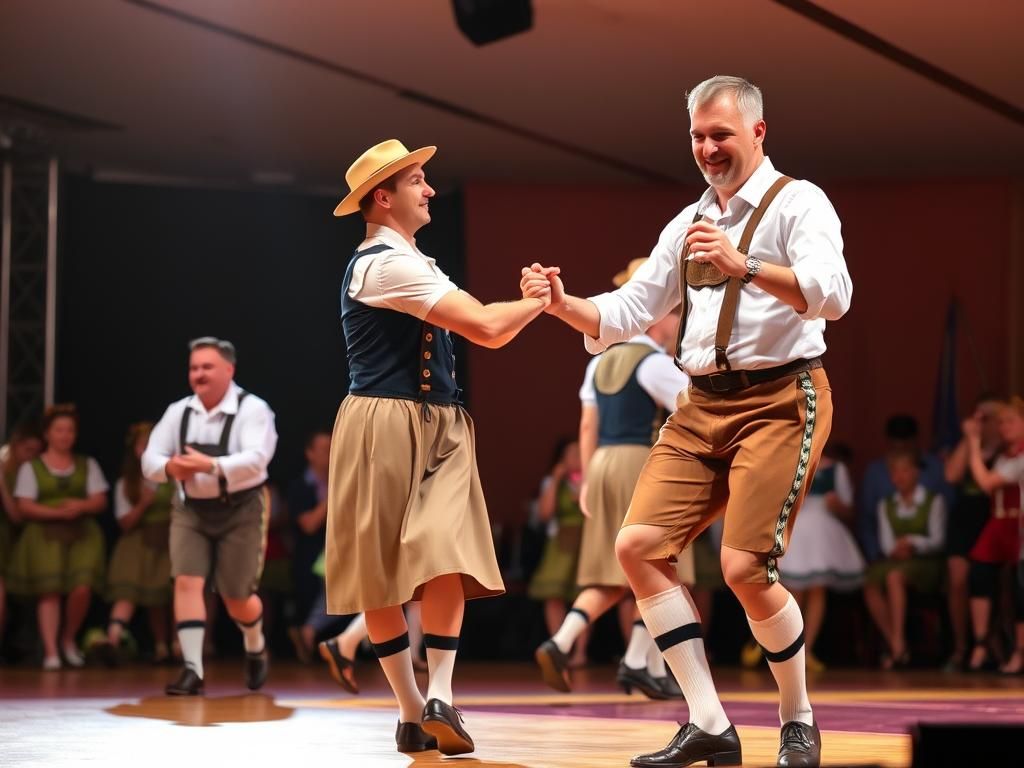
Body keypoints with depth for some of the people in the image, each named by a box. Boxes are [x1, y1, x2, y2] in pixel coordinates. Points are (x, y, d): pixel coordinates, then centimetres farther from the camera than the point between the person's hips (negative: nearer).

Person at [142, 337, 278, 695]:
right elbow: (150, 459, -2)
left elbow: (255, 460, -27)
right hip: (191, 510, 3)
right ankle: (192, 670, -15)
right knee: (186, 582, -15)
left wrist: (211, 466, -40)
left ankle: (256, 649, 37)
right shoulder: (178, 412, 1)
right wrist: (170, 467, -25)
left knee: (237, 598, 4)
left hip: (240, 510, -3)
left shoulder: (252, 410, -13)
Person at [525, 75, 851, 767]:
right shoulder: (689, 224, 18)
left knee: (746, 569, -15)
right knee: (639, 545, -5)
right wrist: (565, 305, -3)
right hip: (703, 406, 7)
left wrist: (743, 267, -33)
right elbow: (628, 313, 16)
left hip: (779, 401, -7)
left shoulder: (796, 203, -4)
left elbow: (833, 295, -21)